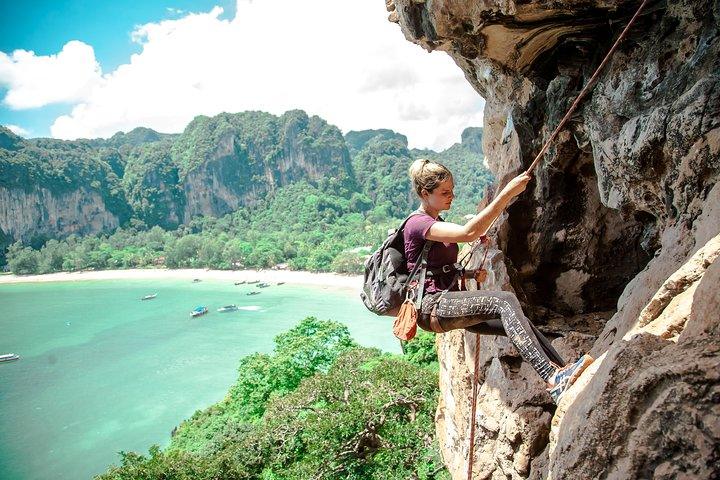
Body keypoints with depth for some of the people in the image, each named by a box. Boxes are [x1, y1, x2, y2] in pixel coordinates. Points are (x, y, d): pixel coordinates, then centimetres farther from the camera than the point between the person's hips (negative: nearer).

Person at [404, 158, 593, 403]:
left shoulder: (438, 223, 21)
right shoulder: (417, 224, -11)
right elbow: (468, 233, -27)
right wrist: (507, 192, -28)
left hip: (448, 303, 9)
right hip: (431, 308, -9)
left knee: (517, 322, -10)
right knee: (506, 301, -28)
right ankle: (552, 379, -38)